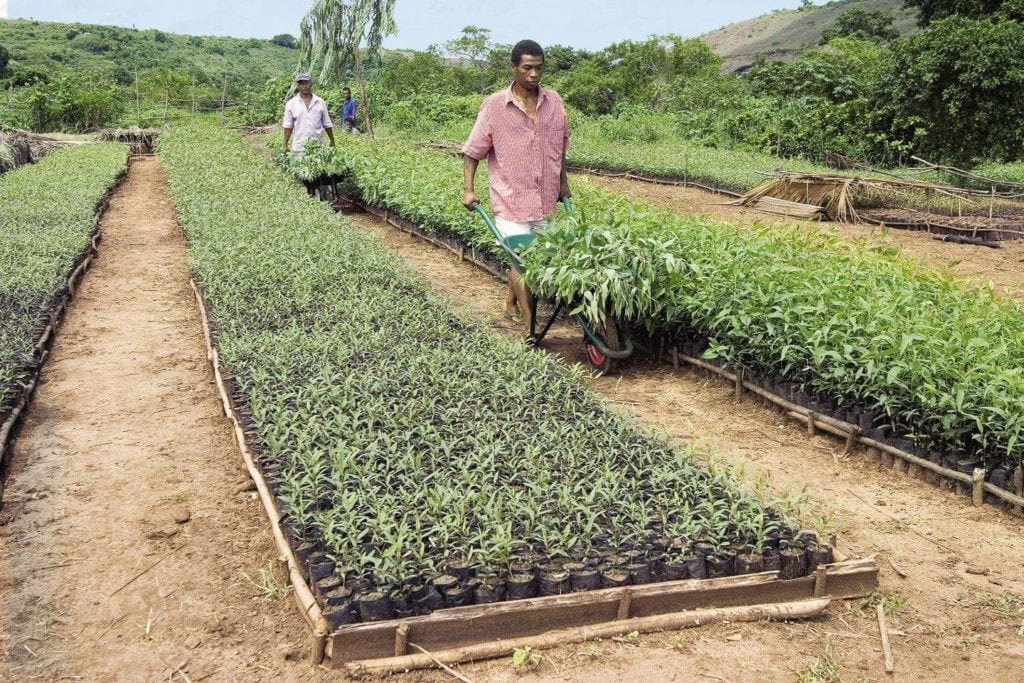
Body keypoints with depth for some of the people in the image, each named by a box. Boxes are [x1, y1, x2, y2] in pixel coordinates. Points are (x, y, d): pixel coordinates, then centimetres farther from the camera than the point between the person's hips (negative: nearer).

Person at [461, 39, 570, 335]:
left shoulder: (554, 101, 4)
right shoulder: (495, 105, -8)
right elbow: (473, 151, -4)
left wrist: (563, 183, 19)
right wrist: (468, 189, -11)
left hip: (545, 198, 5)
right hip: (511, 199, -5)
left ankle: (511, 303, 38)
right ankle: (531, 328, 0)